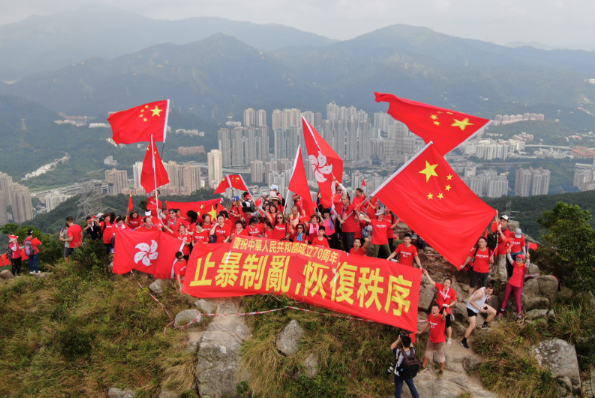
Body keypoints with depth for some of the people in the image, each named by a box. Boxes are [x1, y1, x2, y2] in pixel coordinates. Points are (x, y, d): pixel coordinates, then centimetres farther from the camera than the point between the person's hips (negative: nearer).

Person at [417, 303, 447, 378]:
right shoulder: (430, 316, -11)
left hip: (439, 341, -6)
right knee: (427, 353, 23)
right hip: (431, 339, 6)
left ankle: (441, 370, 34)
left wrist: (444, 315, -81)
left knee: (441, 356, 10)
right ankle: (424, 366, 44)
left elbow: (443, 317, -56)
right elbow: (428, 324, 8)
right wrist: (421, 331, 22)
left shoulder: (441, 317, -29)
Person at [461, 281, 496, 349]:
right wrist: (480, 309, -27)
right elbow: (471, 301, -31)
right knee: (472, 326, -12)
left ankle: (485, 324, 30)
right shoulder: (480, 293, -38)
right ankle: (463, 341, 3)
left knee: (494, 312, 8)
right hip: (472, 308, -8)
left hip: (480, 305, 8)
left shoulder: (487, 291, -11)